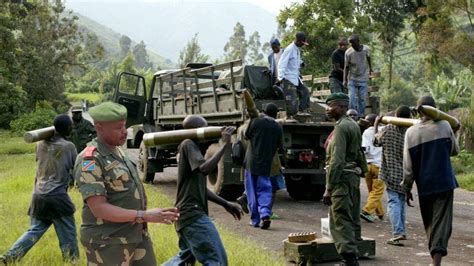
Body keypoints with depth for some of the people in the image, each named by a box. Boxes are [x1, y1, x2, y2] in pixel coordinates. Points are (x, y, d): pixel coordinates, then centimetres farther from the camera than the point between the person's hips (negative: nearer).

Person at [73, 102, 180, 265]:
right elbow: (99, 209, -24)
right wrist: (145, 216, -29)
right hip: (108, 242, -9)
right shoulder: (89, 161, -19)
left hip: (135, 235, 9)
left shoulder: (116, 151, 10)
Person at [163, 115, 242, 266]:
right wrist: (225, 145, -23)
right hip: (193, 214, -10)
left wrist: (226, 205, 18)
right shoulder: (188, 145, -10)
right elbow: (205, 168, -29)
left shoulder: (193, 148, 19)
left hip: (189, 213, 10)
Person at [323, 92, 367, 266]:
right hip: (353, 177, 10)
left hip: (342, 179, -10)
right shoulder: (353, 125, 16)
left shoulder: (341, 127, -14)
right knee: (352, 219, 14)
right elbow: (359, 153, 22)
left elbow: (336, 160, -20)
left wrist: (329, 188, -21)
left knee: (341, 222, -10)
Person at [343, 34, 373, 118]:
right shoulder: (348, 52, -14)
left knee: (362, 100, 1)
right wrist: (345, 80, -12)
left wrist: (370, 68, 30)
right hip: (352, 80, -1)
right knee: (352, 99, -10)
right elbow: (346, 67, -7)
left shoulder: (366, 49, -8)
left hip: (363, 80, 1)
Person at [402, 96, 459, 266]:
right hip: (444, 182, -2)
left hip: (424, 186, 2)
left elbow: (408, 166, -1)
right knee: (442, 221, -4)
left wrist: (407, 188, 8)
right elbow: (455, 150, 12)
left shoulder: (411, 132, -2)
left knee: (429, 223, 16)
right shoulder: (444, 126, -4)